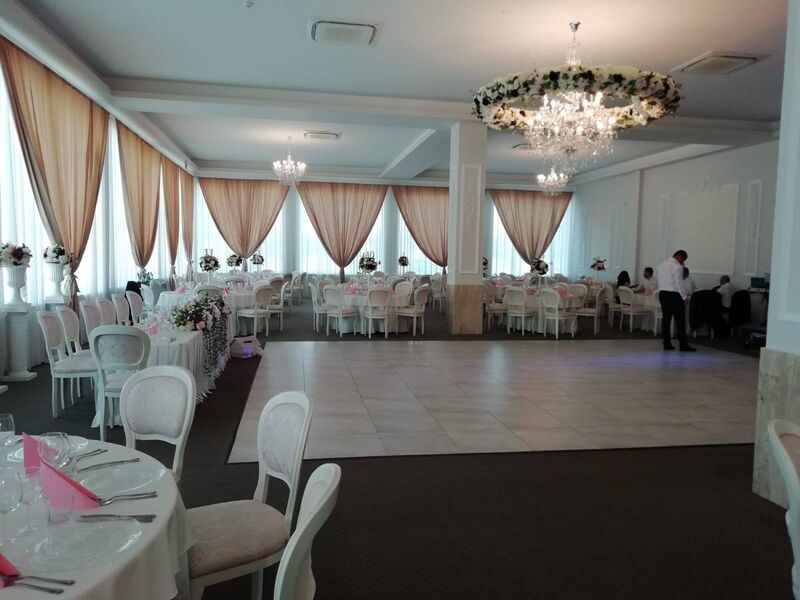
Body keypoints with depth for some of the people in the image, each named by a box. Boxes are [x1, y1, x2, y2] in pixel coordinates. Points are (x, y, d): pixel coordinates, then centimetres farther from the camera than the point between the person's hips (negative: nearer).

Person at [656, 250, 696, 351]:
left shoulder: (662, 265, 11)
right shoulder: (677, 267, -13)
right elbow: (679, 283, -15)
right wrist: (684, 297, -8)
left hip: (662, 293, 8)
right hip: (674, 295, -7)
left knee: (666, 319, 9)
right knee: (680, 320, -2)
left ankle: (667, 344, 10)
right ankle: (683, 345, -2)